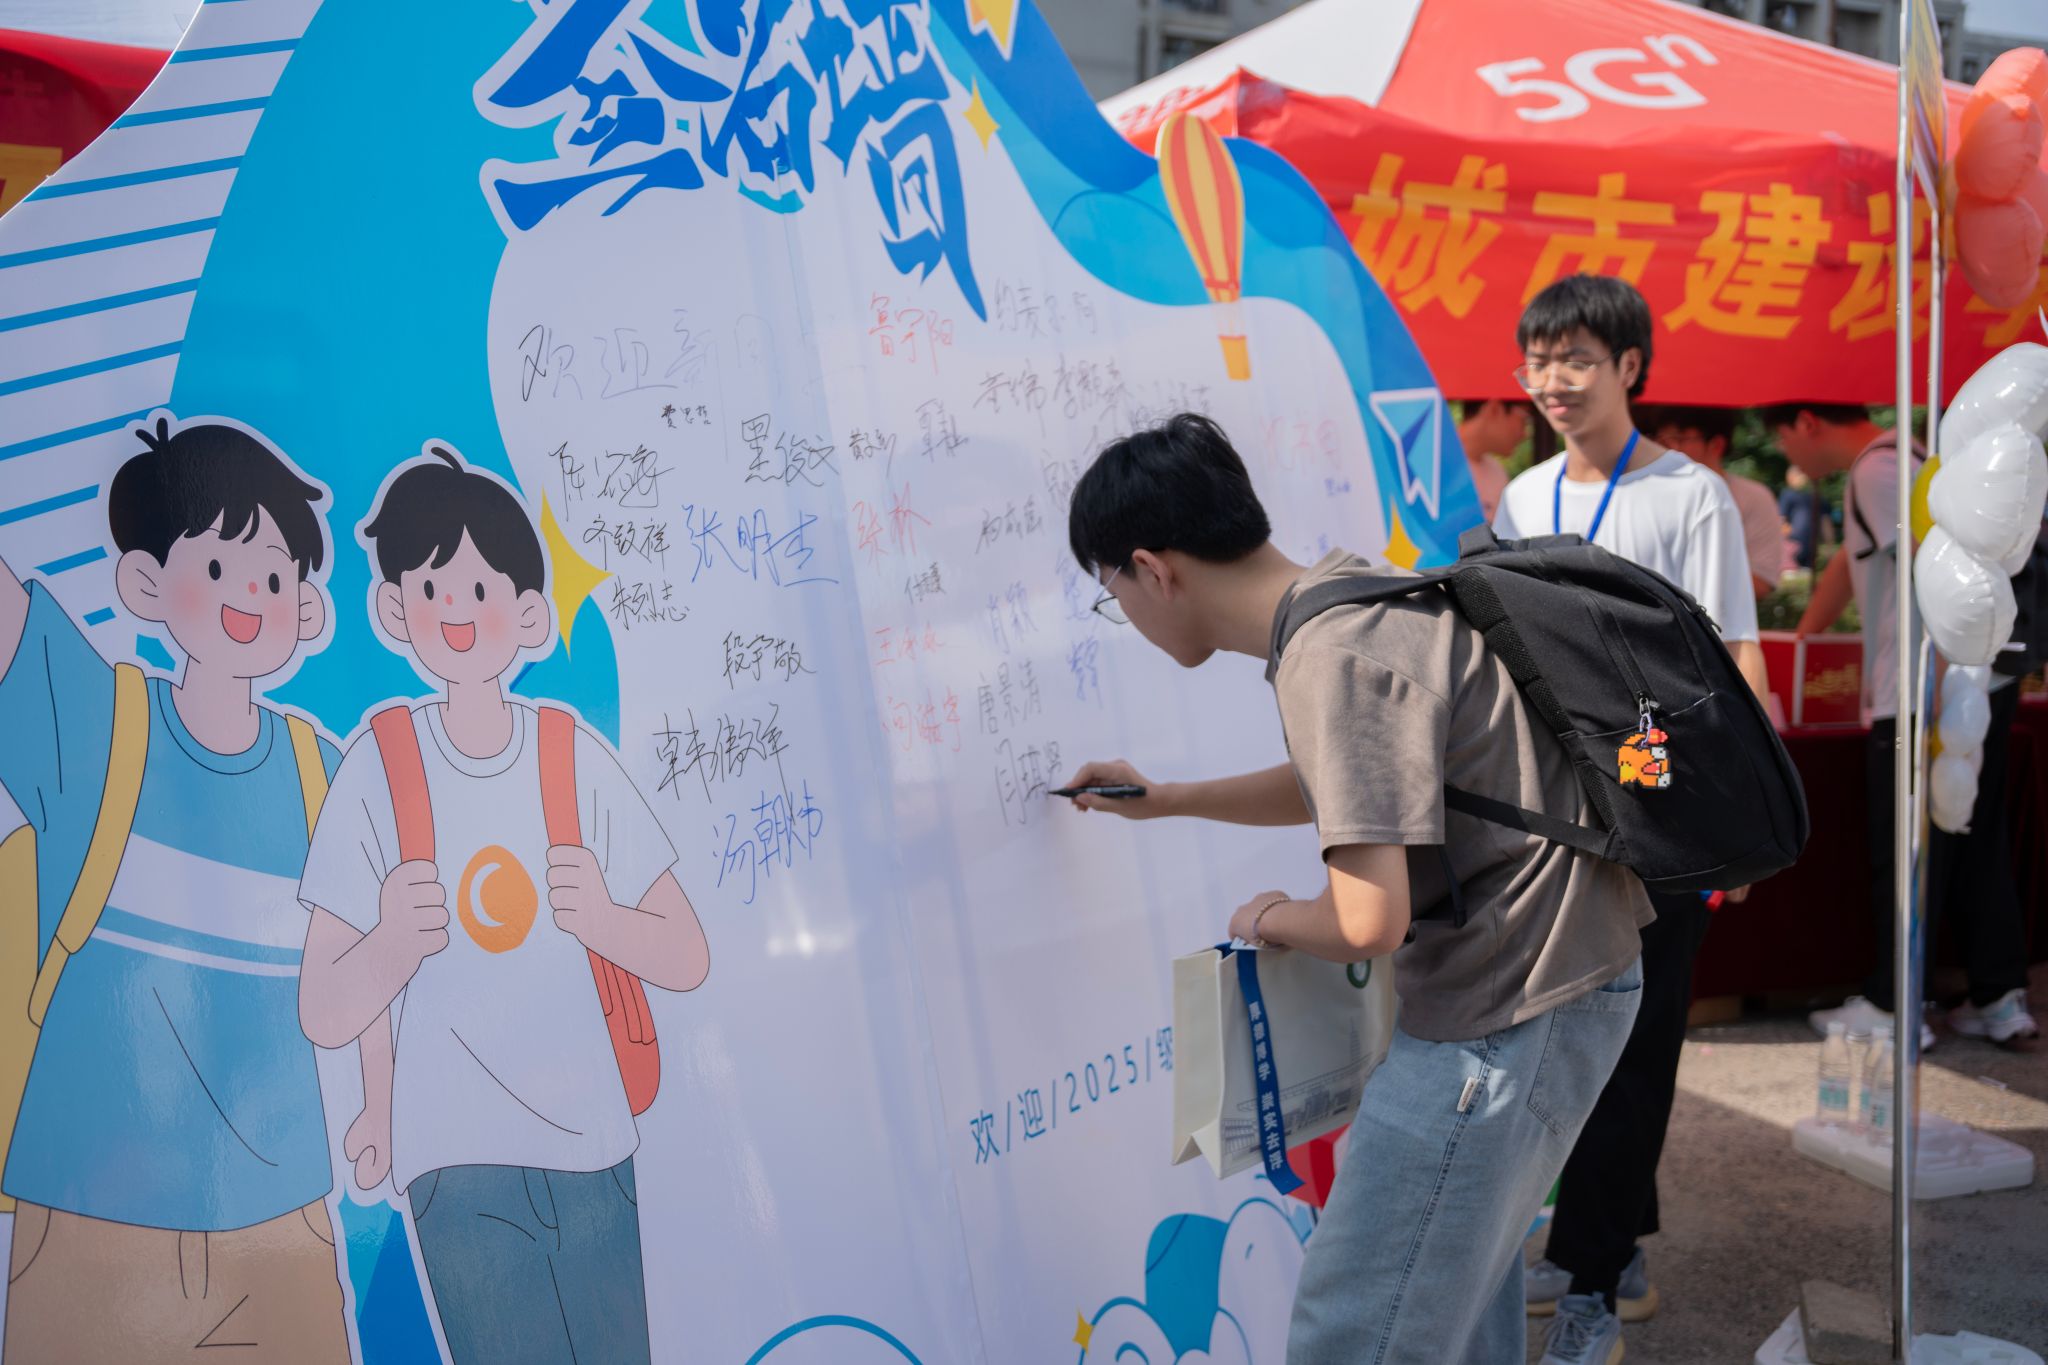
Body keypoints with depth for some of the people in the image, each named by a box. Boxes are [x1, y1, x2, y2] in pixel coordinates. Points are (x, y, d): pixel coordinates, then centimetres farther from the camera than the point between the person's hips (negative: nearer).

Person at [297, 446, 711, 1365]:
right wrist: (393, 942, -27)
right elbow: (323, 1014, -7)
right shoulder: (378, 769, -7)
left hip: (595, 1149, 2)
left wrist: (602, 917, -20)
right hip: (461, 1162, -2)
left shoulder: (575, 756, -3)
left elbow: (688, 961, -1)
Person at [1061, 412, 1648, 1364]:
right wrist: (1163, 801, 31)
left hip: (1502, 1018, -10)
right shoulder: (1353, 595, 7)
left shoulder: (1331, 660, -23)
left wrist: (1272, 918, -6)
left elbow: (1369, 921, -29)